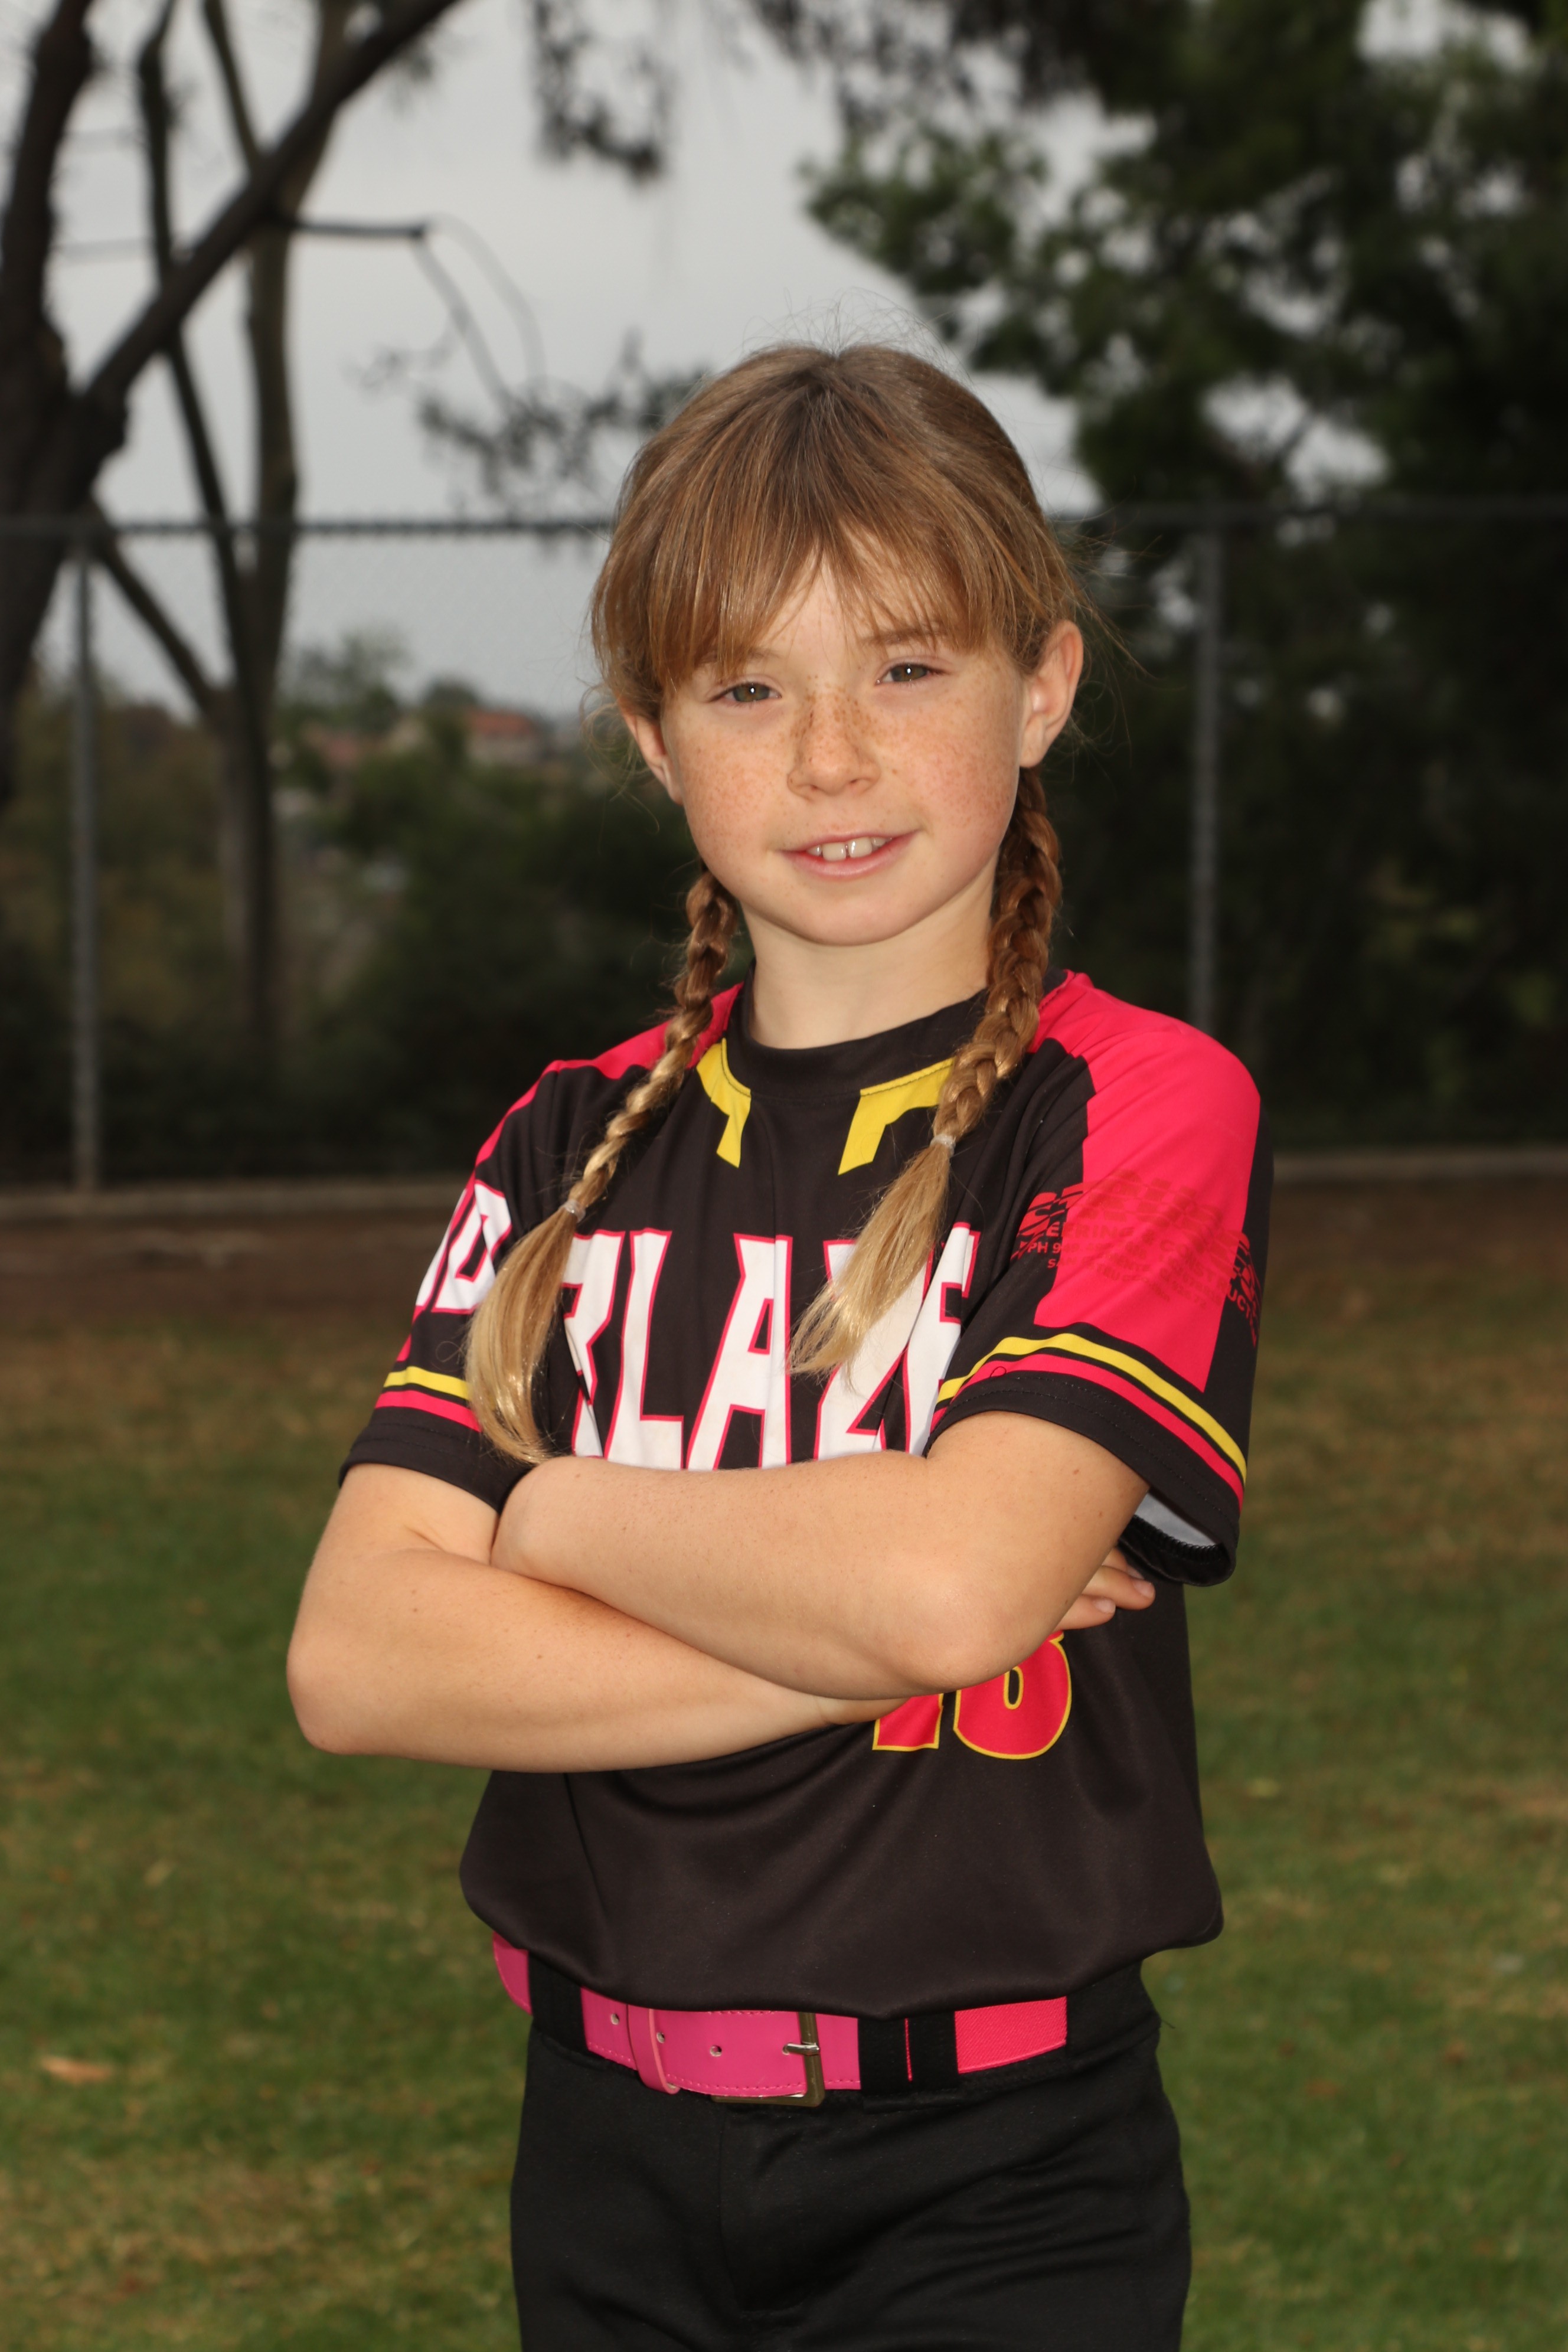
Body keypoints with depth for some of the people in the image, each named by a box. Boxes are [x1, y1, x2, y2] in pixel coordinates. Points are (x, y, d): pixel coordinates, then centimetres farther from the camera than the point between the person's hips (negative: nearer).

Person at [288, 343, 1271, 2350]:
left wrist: (552, 1513, -7)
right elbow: (355, 1659, -6)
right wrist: (850, 1639, -16)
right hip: (611, 2161, 4)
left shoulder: (1143, 1111, -7)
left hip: (993, 2186, -4)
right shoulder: (575, 1151, 6)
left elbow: (950, 1574, -22)